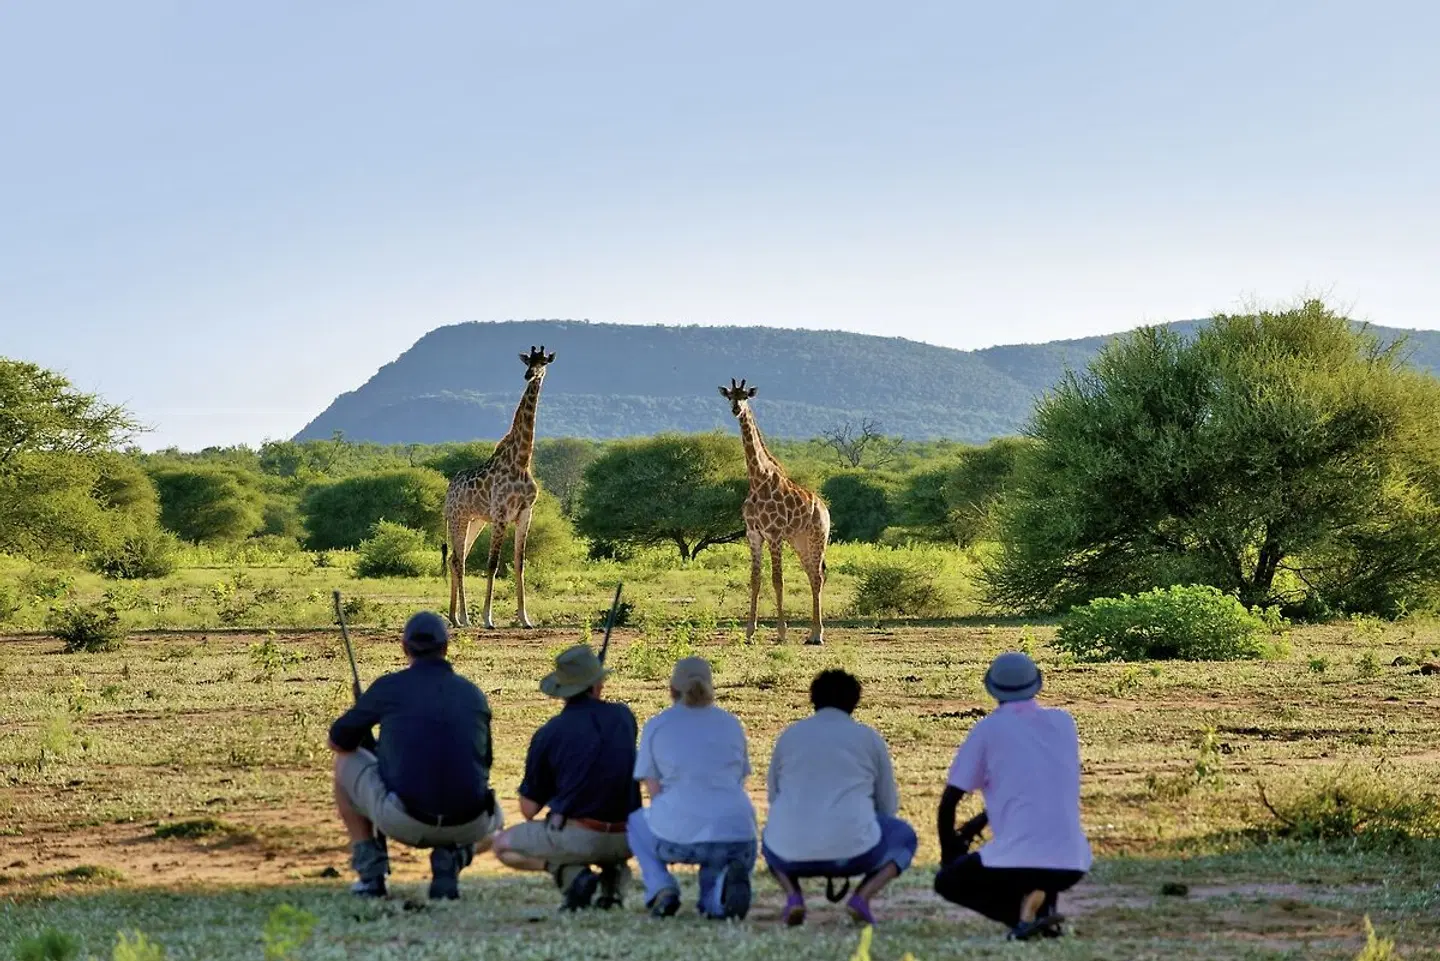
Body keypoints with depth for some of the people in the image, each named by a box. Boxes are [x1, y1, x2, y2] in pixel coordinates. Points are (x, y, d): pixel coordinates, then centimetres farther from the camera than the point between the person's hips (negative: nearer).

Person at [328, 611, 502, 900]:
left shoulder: (389, 687, 6)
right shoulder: (474, 695, 14)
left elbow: (338, 742, 19)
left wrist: (383, 754, 41)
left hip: (402, 820, -2)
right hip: (466, 826, 2)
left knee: (346, 763, 25)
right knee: (493, 824, 39)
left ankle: (371, 873, 18)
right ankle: (450, 860, 5)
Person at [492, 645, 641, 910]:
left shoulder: (548, 734, -7)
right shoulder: (624, 717, 3)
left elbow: (529, 809, 1)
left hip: (576, 838, -4)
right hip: (625, 839, 4)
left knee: (503, 847, 17)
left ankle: (569, 871, -7)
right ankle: (613, 871, 7)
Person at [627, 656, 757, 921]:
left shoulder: (656, 726, 8)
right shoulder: (731, 723, 16)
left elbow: (654, 791, 8)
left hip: (679, 837, -2)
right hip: (738, 835, 2)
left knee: (637, 821, 33)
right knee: (715, 906, 30)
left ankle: (660, 887, 6)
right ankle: (719, 894, -10)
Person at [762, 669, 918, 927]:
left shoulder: (788, 735, 15)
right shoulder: (869, 738, 10)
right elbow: (888, 806, 15)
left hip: (792, 854, 2)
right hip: (852, 851, -2)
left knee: (772, 838, 38)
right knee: (904, 836, 27)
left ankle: (793, 896, 7)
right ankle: (862, 896, 0)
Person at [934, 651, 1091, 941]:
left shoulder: (988, 729, 1)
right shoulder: (1063, 721, 13)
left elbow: (949, 800, 4)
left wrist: (949, 852, 21)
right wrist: (980, 822, 34)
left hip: (1020, 860, -4)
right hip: (1073, 864, 4)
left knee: (947, 882, 22)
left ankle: (1023, 907, -4)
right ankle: (1047, 903, 12)